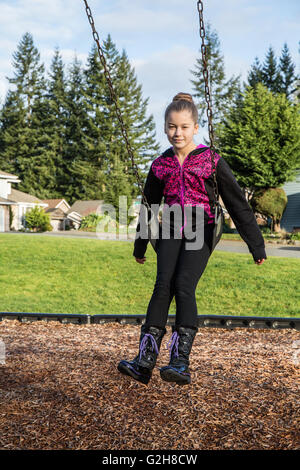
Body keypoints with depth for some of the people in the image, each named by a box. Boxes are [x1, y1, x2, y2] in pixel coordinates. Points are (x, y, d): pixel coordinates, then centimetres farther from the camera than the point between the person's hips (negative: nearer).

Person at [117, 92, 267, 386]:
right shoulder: (160, 165, 11)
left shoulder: (211, 161, 0)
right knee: (163, 286, -15)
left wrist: (256, 244, -1)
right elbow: (149, 208, 23)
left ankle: (181, 362, -22)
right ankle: (145, 361, -18)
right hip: (171, 232, 3)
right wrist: (140, 246, 30)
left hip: (201, 232, -3)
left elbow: (237, 203, 1)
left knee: (184, 287, -21)